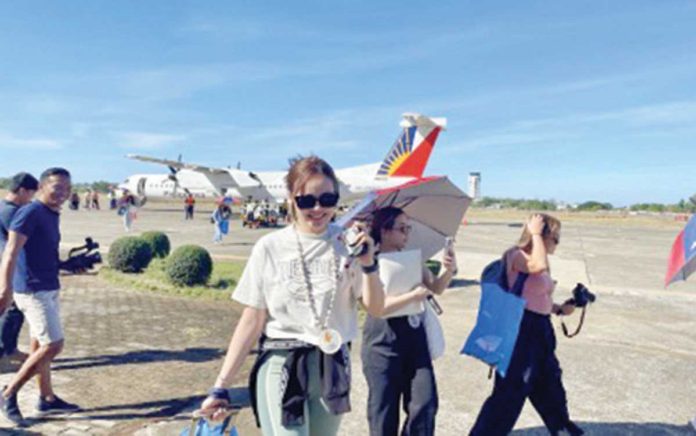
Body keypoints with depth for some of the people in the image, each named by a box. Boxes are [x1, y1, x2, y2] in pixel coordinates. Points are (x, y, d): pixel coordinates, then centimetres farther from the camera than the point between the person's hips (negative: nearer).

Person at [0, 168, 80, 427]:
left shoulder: (52, 215, 12)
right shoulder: (30, 213, -15)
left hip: (48, 289, 9)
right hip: (34, 290, -9)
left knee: (40, 346, 15)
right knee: (53, 346, -8)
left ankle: (47, 399, 25)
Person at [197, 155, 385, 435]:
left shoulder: (348, 244, -3)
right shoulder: (270, 247, -9)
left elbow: (375, 309, -1)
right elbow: (252, 321, -5)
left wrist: (368, 264, -17)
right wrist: (221, 386, -8)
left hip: (333, 367, 3)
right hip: (281, 367, -3)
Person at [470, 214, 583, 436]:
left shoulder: (537, 260, 12)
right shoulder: (517, 255, -16)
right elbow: (539, 266, -38)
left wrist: (559, 309, 11)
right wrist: (536, 234, -26)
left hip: (540, 328, 10)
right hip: (520, 329, -10)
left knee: (549, 380, 27)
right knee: (510, 390, -5)